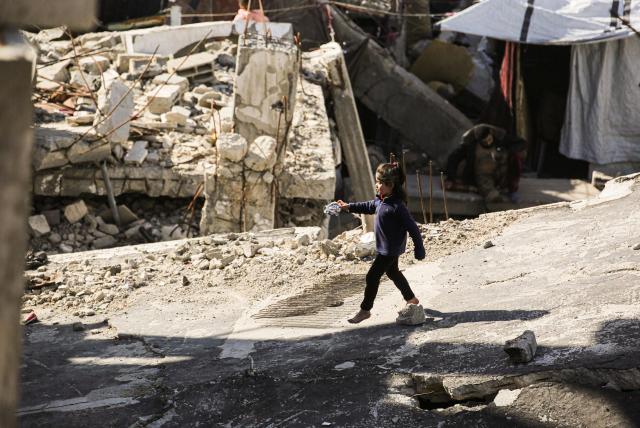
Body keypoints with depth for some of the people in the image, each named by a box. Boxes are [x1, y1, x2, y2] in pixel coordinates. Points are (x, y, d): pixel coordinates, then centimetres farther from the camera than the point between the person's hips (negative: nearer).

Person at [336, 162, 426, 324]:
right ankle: (411, 299, 42)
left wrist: (419, 249, -17)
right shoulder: (380, 200, 0)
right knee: (393, 272, 25)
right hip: (385, 248, 10)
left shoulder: (397, 206, -27)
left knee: (372, 276, -5)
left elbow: (412, 227, -22)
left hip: (391, 249, -10)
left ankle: (365, 310, 7)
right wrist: (349, 207, 15)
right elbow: (369, 206, 22)